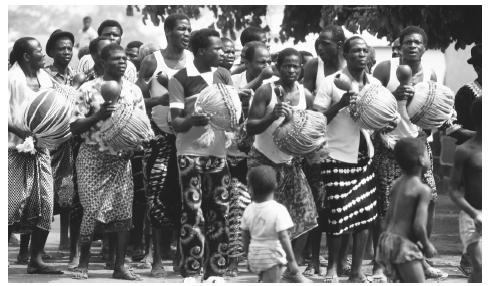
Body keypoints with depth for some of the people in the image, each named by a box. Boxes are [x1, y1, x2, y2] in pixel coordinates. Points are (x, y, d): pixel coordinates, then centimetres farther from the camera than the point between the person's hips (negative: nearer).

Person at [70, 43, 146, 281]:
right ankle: (83, 264, 7)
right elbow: (75, 127, -4)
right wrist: (99, 115, -18)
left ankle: (120, 265, 8)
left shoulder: (133, 91, 7)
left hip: (122, 156, 3)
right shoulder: (89, 89, -3)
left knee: (123, 210, -1)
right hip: (92, 156, -3)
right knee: (93, 211, -7)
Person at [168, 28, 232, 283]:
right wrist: (193, 120, -28)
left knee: (219, 213, 4)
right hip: (191, 154, -4)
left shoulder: (224, 76, 8)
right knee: (193, 214, -5)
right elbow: (175, 123, -7)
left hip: (219, 152, 4)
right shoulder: (180, 79, -6)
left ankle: (215, 273, 11)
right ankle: (190, 275, 0)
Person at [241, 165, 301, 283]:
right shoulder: (278, 210, -17)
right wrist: (291, 260, -13)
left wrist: (248, 256, 21)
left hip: (254, 257, 5)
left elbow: (245, 236, 7)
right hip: (273, 258, -5)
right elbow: (283, 237, -19)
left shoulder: (249, 210, -1)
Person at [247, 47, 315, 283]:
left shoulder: (306, 96, -1)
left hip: (290, 162, 4)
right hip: (263, 160, -4)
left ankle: (292, 268, 14)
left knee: (305, 216, -2)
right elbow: (250, 127, -17)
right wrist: (272, 116, -33)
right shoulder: (266, 92, -14)